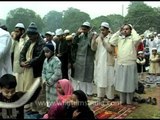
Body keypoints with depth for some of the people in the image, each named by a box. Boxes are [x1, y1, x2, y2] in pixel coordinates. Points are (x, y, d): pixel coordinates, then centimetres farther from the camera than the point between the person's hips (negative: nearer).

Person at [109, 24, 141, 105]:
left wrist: (133, 30, -9)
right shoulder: (120, 39, 9)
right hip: (120, 65, 4)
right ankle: (122, 100, 26)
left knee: (130, 83, 6)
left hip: (130, 65, -4)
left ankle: (129, 101, 19)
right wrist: (118, 32, 0)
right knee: (121, 83, 12)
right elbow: (111, 41, -3)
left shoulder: (133, 39, -4)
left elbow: (138, 39, -25)